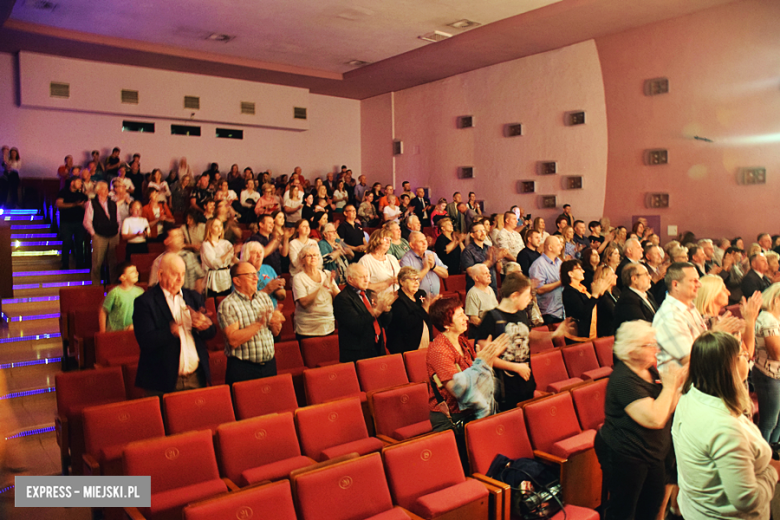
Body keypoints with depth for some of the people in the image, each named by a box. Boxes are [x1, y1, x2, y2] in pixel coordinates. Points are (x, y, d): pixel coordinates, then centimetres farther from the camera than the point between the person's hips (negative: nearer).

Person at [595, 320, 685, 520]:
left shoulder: (649, 370, 5)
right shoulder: (624, 380, -25)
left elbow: (666, 410, 9)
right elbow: (655, 419, -30)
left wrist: (677, 384, -7)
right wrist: (669, 386, -19)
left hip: (652, 452, 9)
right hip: (625, 456, -9)